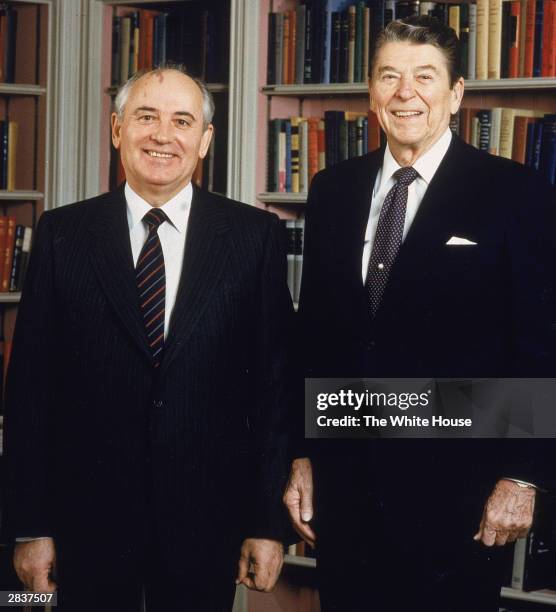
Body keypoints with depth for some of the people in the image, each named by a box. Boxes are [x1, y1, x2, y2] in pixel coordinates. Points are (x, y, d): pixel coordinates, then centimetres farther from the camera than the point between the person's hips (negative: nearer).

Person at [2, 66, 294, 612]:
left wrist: (268, 522, -2)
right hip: (88, 515, 0)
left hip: (206, 520, 0)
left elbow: (274, 380, 0)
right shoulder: (62, 234, 1)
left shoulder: (255, 235, -1)